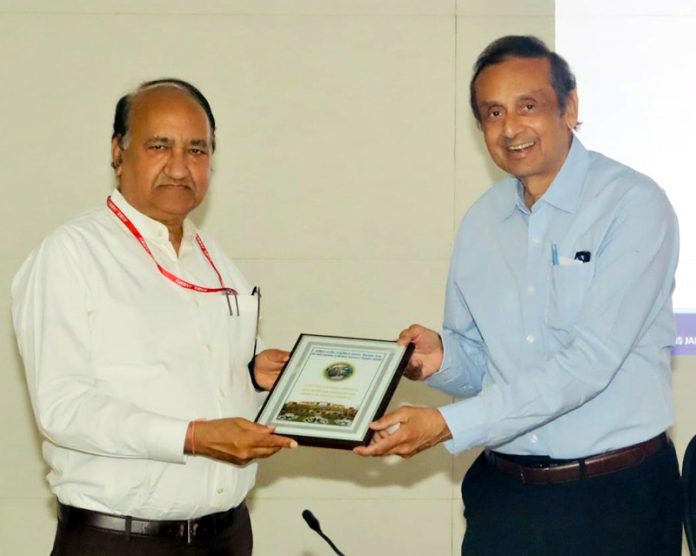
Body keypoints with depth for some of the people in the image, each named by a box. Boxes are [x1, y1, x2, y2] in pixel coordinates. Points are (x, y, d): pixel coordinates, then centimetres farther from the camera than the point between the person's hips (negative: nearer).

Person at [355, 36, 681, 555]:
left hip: (614, 497, -5)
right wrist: (442, 358, -11)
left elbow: (589, 362, -20)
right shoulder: (482, 220, 7)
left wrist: (448, 424, -22)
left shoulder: (633, 204, -12)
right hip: (503, 492, 5)